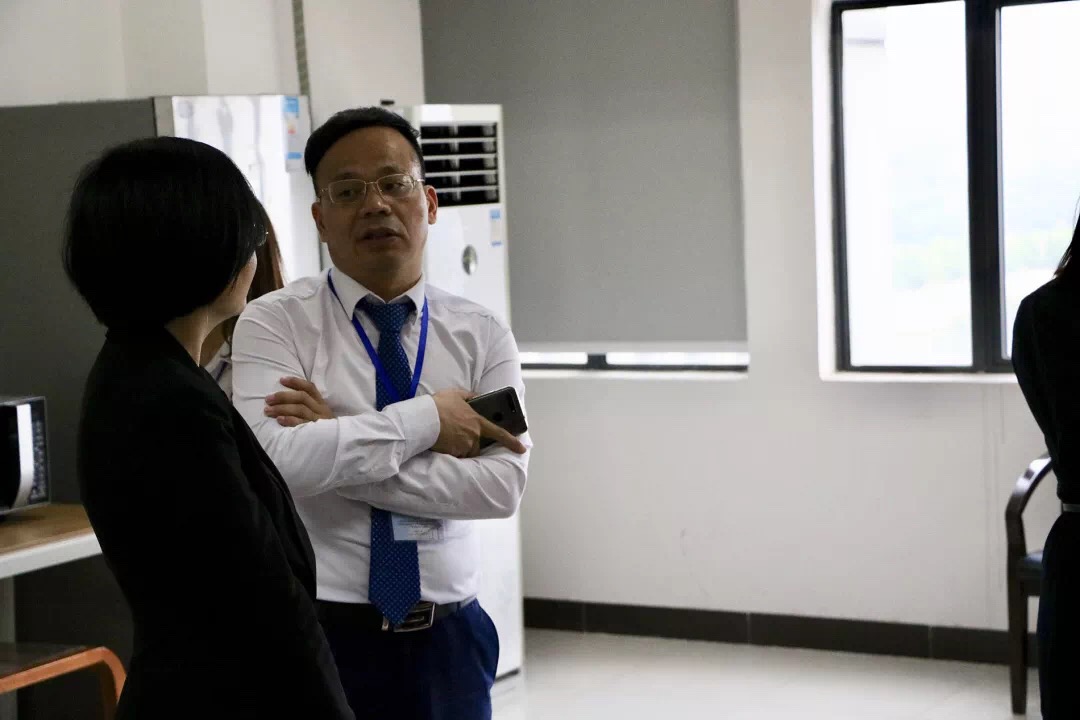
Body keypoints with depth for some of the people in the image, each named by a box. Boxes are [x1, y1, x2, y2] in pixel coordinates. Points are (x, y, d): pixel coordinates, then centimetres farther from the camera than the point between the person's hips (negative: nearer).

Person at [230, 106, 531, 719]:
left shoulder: (482, 335, 2)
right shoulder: (275, 322, -5)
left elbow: (502, 483, -12)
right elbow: (275, 457, -22)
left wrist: (341, 451, -17)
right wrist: (425, 420, -16)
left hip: (447, 641, 3)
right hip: (320, 635, -2)